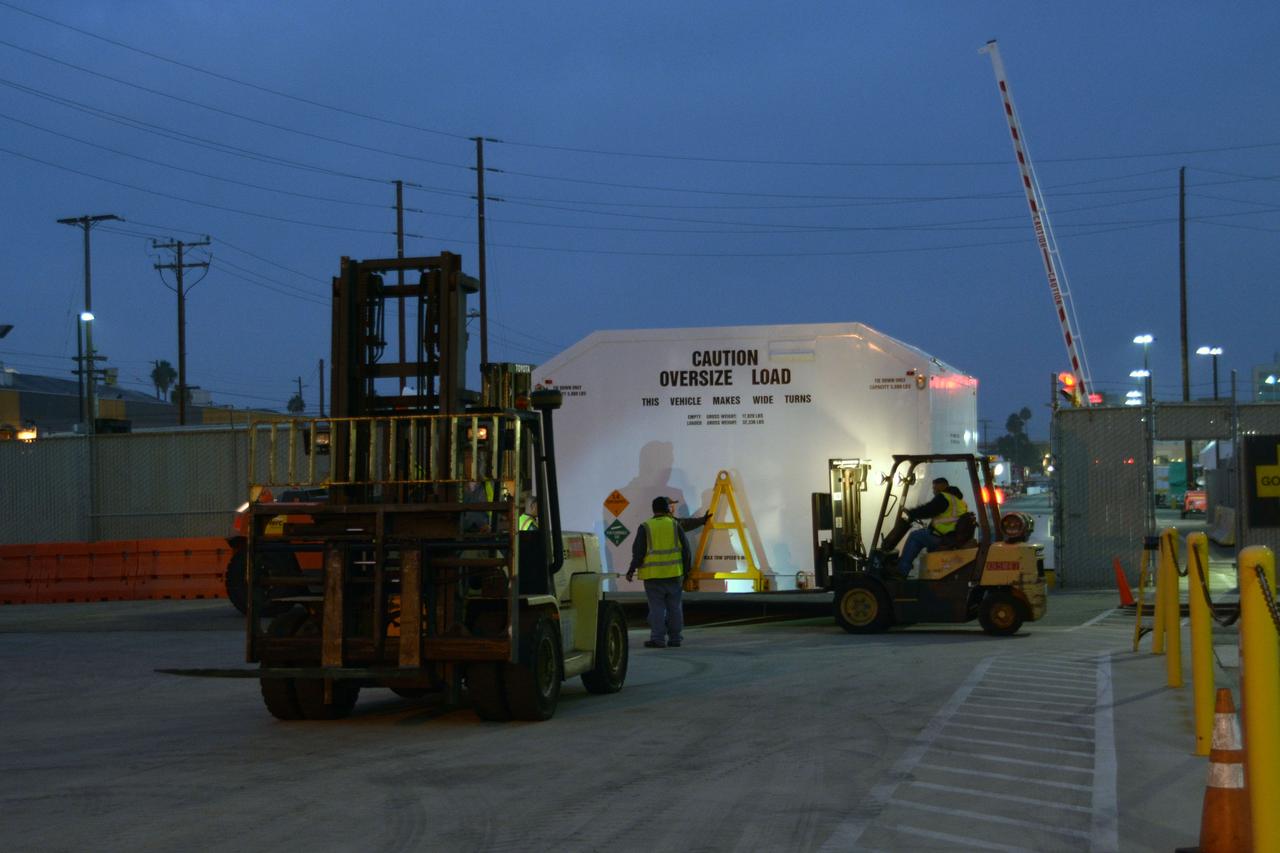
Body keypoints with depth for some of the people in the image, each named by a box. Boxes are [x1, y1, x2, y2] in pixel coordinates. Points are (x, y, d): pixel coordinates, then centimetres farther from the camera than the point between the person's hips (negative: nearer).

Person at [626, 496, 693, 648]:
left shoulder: (645, 527, -1)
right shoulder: (675, 525, 4)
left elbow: (638, 552, -4)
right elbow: (686, 550, 4)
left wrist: (631, 570, 6)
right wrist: (686, 570, 13)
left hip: (653, 575, -2)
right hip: (674, 574, 2)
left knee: (657, 607, -1)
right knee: (674, 607, 10)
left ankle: (658, 638, -5)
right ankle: (675, 638, 13)